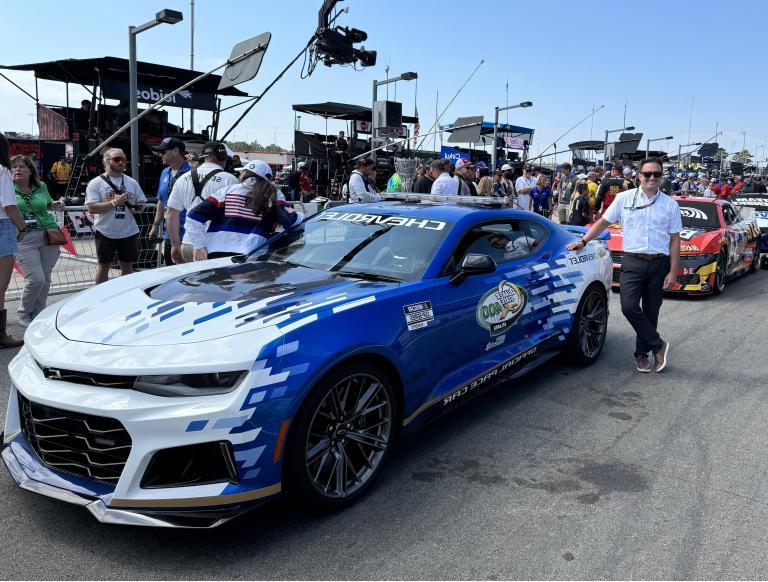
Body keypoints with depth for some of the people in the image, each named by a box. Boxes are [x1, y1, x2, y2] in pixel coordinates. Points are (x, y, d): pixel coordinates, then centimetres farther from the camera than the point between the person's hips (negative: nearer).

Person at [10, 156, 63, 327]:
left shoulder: (41, 187, 10)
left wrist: (57, 204, 7)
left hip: (48, 236, 3)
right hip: (24, 240, -3)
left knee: (45, 279, 6)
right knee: (36, 279, -12)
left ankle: (38, 314, 23)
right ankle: (23, 313, 11)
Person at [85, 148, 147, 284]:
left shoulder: (132, 183, 8)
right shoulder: (96, 183, -4)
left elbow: (141, 203, 14)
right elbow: (92, 208, -13)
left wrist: (137, 209, -9)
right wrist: (114, 202, -21)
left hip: (129, 232, 3)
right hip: (106, 233, -3)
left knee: (127, 266, 11)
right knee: (103, 266, 8)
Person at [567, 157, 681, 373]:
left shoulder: (670, 205, 6)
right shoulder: (624, 198, 5)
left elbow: (675, 239, 5)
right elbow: (603, 221, 11)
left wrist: (672, 272, -1)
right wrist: (583, 241, 1)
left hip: (659, 263, 1)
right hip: (632, 261, -1)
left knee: (651, 312, 7)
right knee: (629, 307, -16)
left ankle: (641, 354, 22)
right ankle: (658, 345, 2)